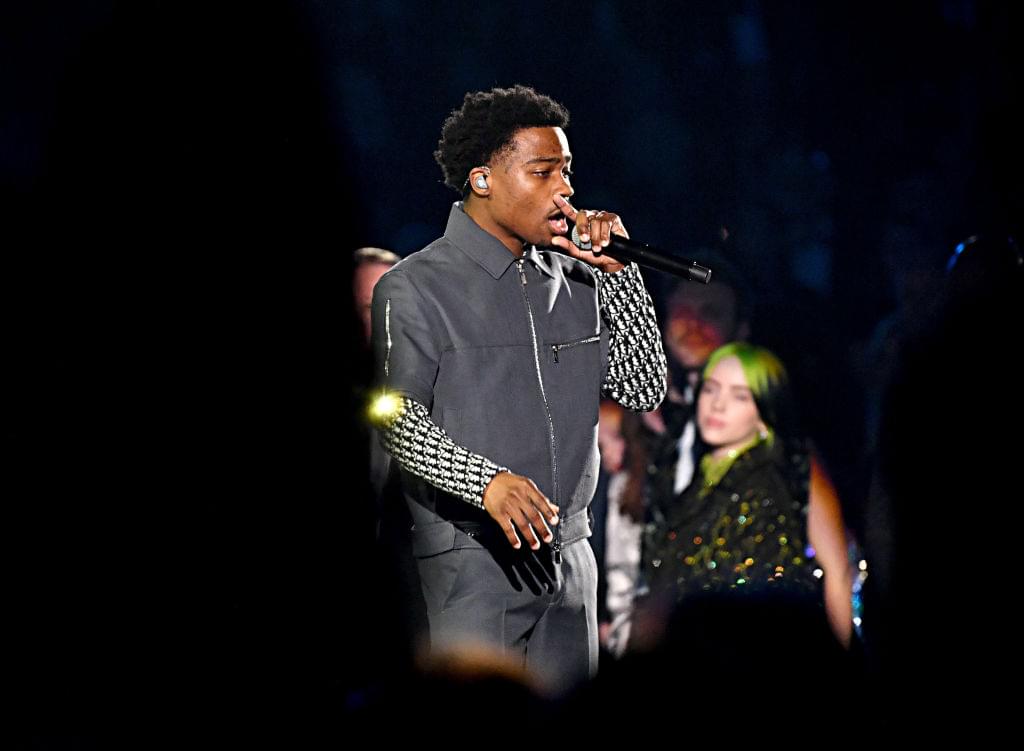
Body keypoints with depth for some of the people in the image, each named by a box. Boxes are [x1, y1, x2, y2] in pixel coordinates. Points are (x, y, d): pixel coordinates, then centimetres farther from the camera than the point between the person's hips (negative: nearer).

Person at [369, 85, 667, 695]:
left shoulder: (576, 281, 13)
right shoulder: (416, 288, -4)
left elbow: (644, 391, 9)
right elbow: (397, 420, -12)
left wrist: (617, 272, 2)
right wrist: (486, 481, -28)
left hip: (569, 554, 6)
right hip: (469, 560, -6)